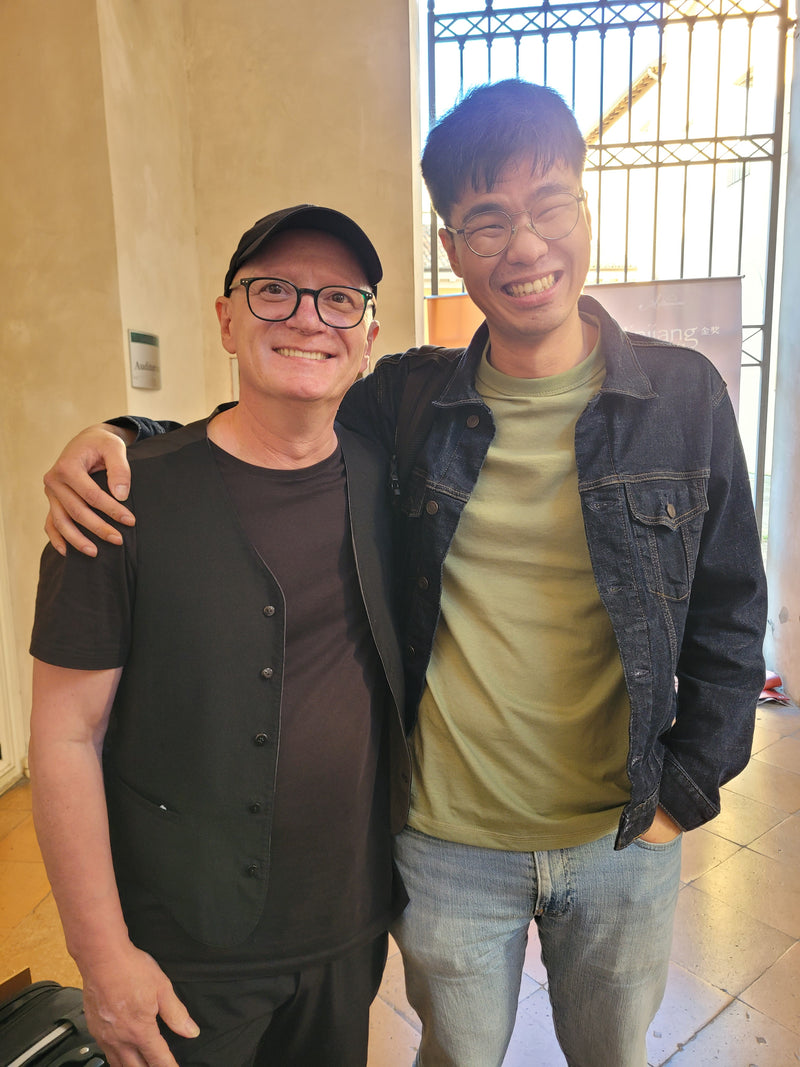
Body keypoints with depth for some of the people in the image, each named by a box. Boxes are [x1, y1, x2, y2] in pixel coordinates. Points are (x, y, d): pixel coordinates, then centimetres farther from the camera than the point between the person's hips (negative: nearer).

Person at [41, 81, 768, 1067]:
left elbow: (729, 617, -1)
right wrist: (121, 441, -14)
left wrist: (684, 792, -4)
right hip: (447, 845, 0)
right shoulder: (407, 402, -9)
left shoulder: (685, 397, -8)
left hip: (624, 842, 1)